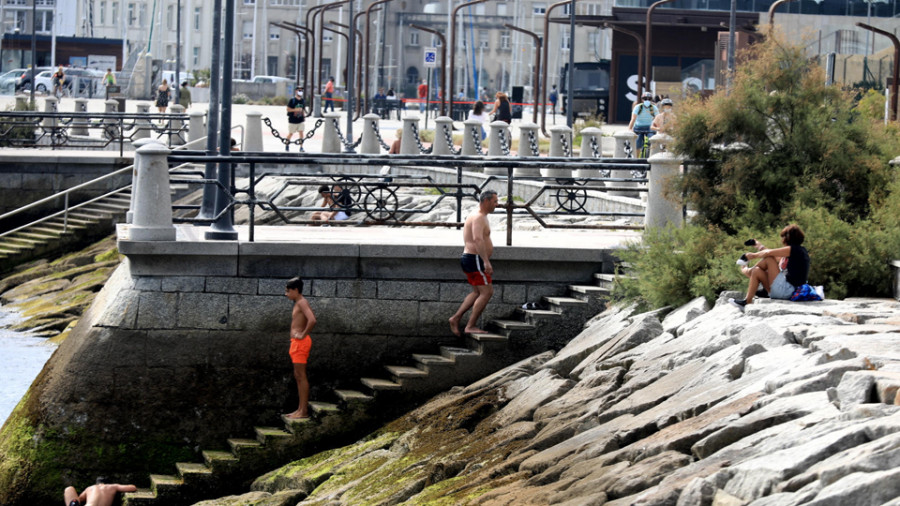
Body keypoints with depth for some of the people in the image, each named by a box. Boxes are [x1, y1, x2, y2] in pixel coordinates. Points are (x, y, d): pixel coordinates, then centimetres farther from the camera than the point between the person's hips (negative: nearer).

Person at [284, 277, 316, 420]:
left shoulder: (302, 303, -14)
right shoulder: (298, 303, 17)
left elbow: (312, 320, -30)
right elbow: (311, 319, 35)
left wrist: (303, 334, -21)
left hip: (300, 342, -11)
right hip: (296, 343, 11)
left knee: (301, 376, -9)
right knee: (298, 376, 13)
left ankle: (303, 411, -9)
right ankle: (301, 409, 17)